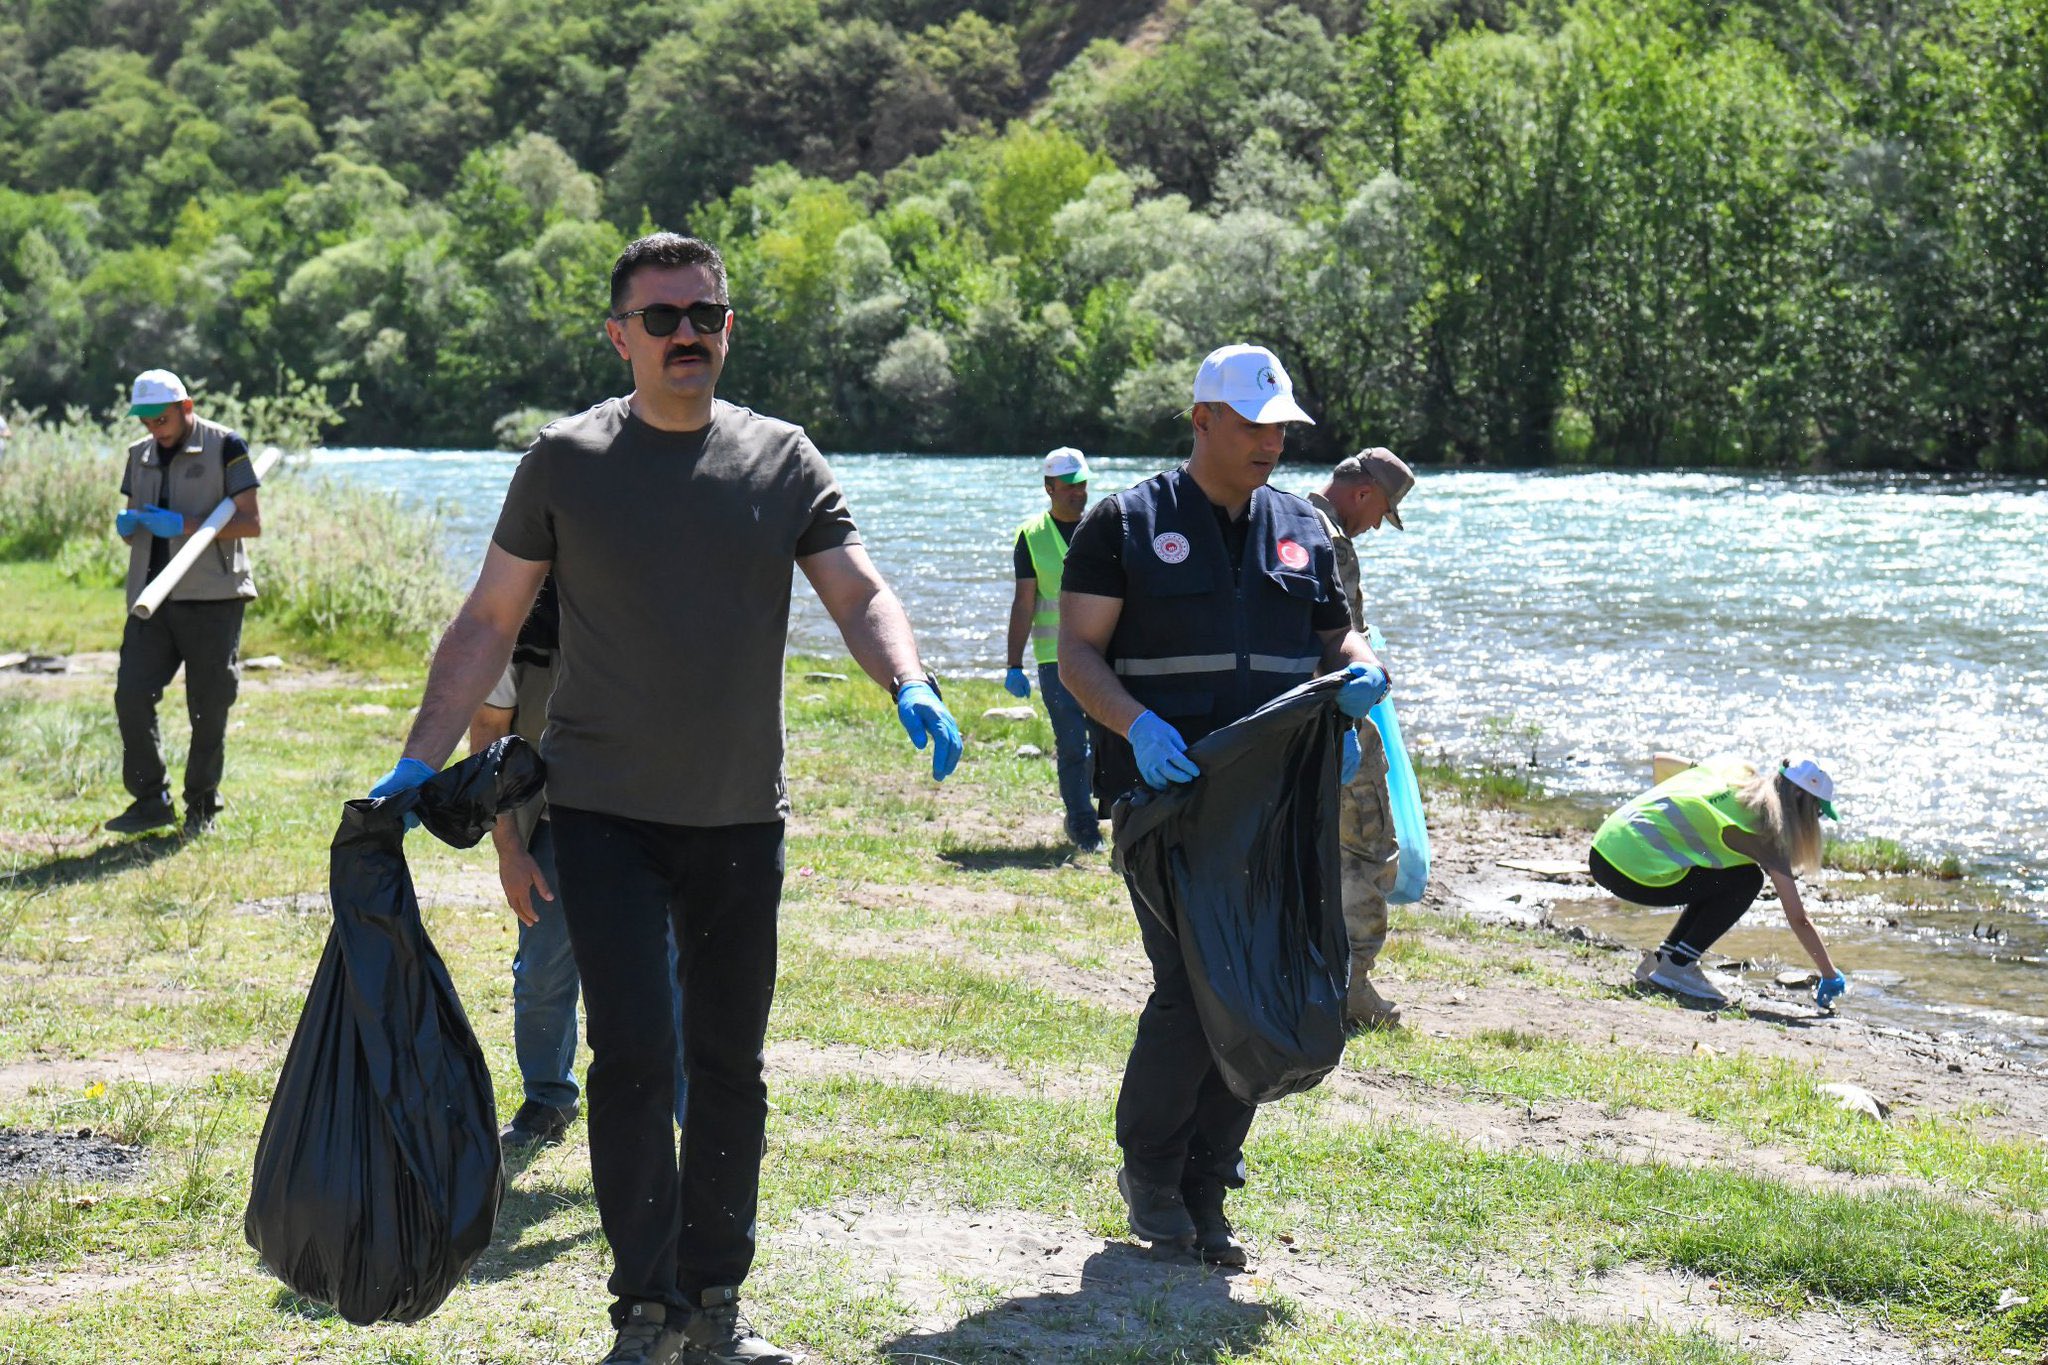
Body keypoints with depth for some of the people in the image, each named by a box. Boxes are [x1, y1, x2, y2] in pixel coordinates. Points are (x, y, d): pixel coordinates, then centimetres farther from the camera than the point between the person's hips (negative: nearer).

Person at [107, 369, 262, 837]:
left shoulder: (225, 447, -3)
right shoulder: (140, 455, 14)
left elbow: (251, 523, -8)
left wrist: (182, 525, -18)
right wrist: (126, 526, -3)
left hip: (211, 597, -5)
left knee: (208, 706, 1)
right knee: (131, 693, -7)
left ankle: (202, 806, 15)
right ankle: (151, 799, 3)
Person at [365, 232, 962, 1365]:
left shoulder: (783, 459, 4)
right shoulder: (567, 459, -1)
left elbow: (859, 594, -1)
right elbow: (488, 623, 2)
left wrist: (910, 688, -21)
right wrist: (419, 762, -4)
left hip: (741, 815, 3)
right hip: (605, 812, -3)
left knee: (729, 1065, 10)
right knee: (634, 1056, -9)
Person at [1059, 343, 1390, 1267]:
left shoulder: (1302, 530, 16)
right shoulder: (1127, 523, 2)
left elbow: (1333, 639, 23)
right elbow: (1078, 652, -2)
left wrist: (1362, 671, -2)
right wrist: (1138, 724, -20)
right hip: (1166, 796, -5)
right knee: (1190, 988, -13)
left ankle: (1205, 1193, 16)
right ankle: (1148, 1171, 10)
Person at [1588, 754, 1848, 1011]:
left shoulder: (1731, 768, 14)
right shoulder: (1761, 831, -3)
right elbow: (1798, 919, -1)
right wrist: (1830, 976, 9)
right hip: (1635, 872, -8)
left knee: (1715, 881, 21)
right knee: (1747, 880, 2)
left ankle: (1659, 959, 20)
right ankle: (1676, 968, 0)